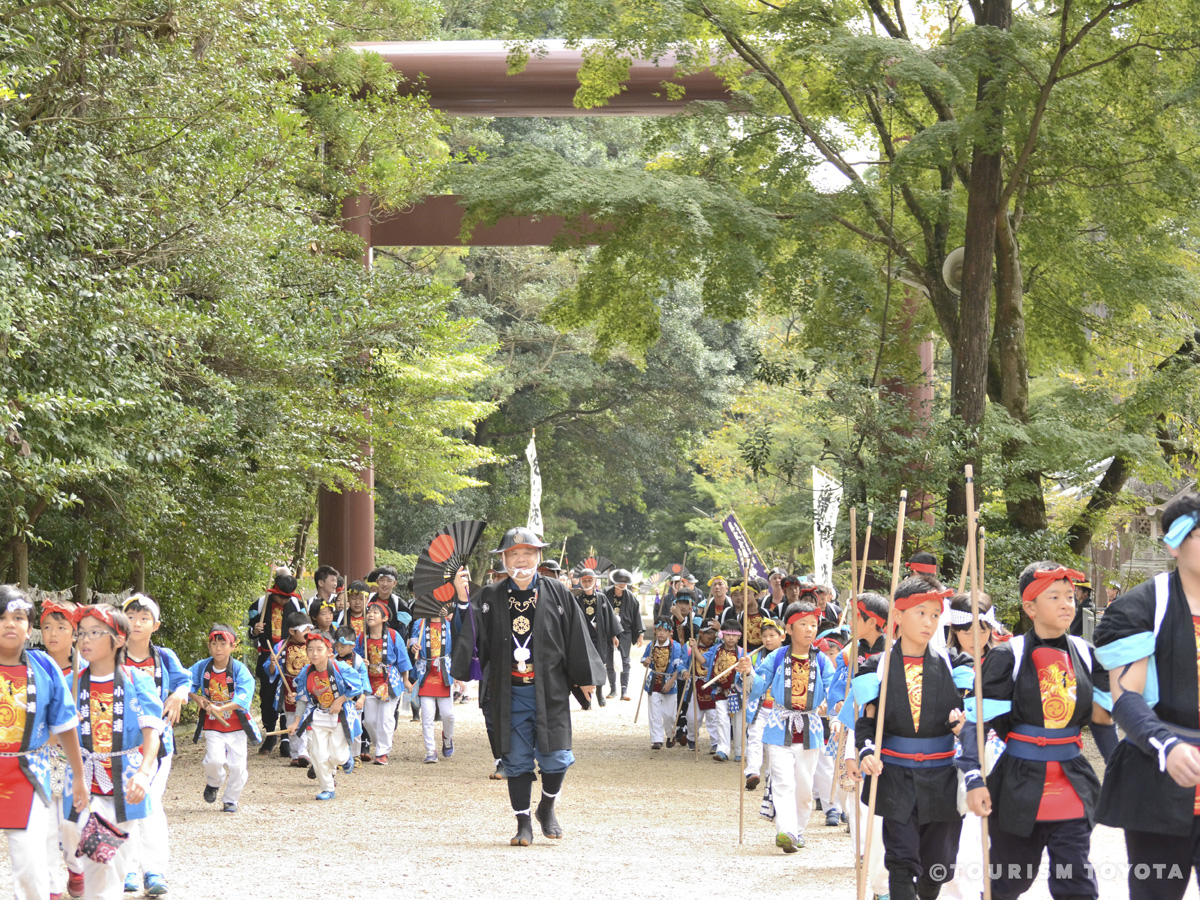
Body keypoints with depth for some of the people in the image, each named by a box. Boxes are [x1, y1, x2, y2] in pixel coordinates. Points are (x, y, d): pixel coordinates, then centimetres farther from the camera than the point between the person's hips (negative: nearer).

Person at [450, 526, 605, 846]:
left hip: (549, 690, -1)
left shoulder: (558, 595, 3)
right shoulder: (490, 598, 4)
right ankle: (523, 823, 12)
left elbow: (576, 638, 7)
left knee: (555, 756, -5)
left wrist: (585, 679, 7)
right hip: (509, 692, 1)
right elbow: (476, 639, 3)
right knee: (517, 760, 2)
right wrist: (464, 673, -10)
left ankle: (547, 808, 22)